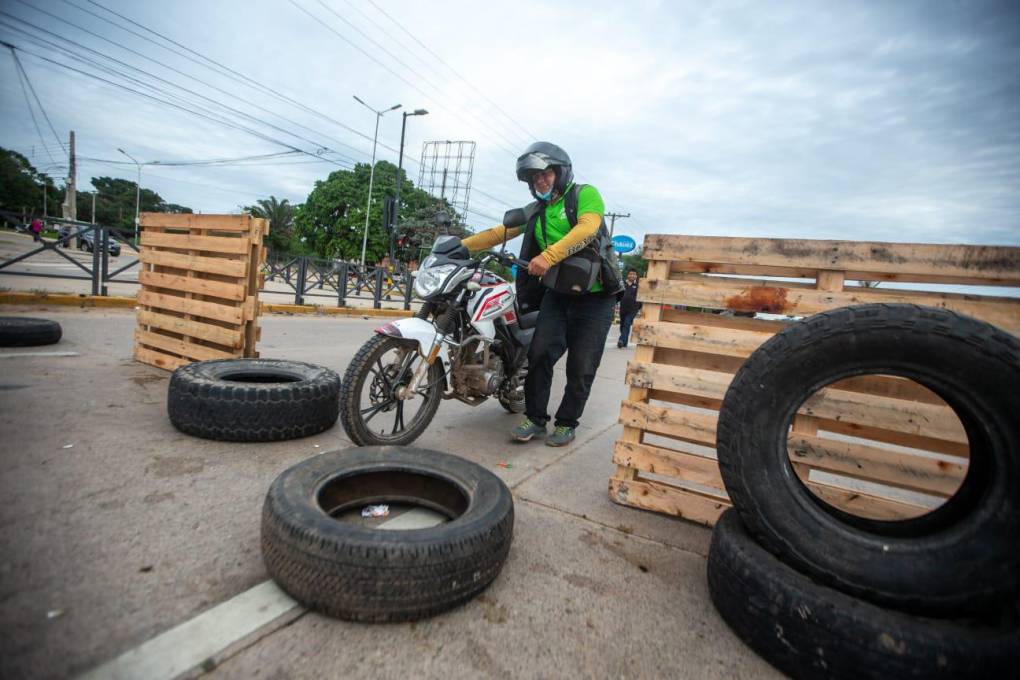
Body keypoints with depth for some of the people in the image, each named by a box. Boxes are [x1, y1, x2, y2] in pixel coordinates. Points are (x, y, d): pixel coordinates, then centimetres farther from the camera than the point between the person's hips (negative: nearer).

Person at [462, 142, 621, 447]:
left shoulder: (585, 194, -3)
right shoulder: (535, 212, 16)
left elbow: (587, 229, -23)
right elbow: (498, 233, 9)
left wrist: (548, 256, -34)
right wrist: (461, 245, -3)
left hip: (594, 295, -4)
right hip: (557, 293, 4)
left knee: (581, 366, 0)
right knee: (540, 352, -9)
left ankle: (567, 422, 18)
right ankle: (535, 418, 7)